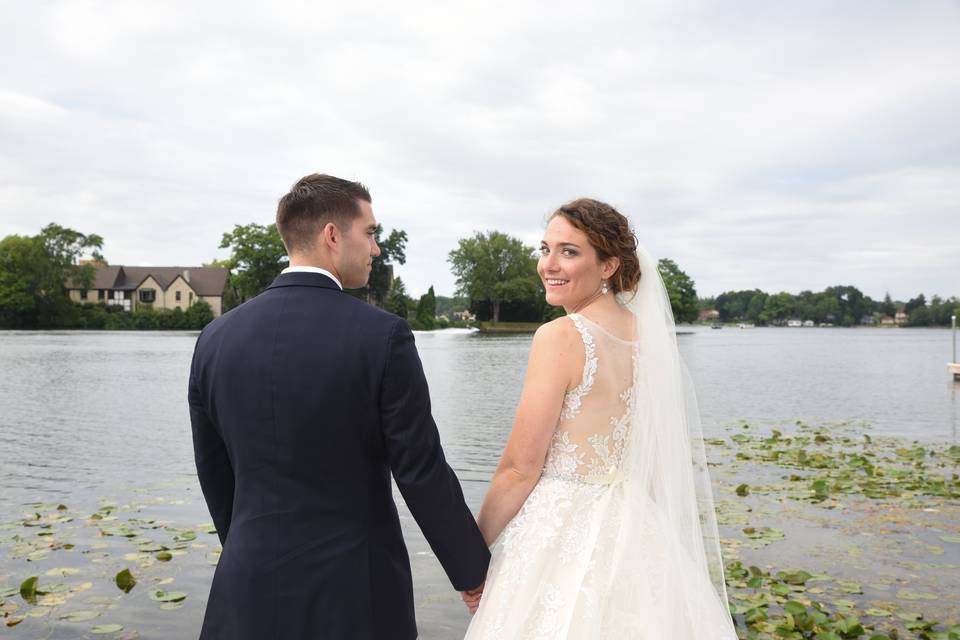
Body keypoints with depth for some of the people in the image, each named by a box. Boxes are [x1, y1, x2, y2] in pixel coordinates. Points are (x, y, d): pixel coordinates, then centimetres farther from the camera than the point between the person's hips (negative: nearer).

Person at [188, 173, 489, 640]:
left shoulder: (216, 338, -3)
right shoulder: (382, 336, -16)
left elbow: (215, 474, 6)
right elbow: (422, 474, -14)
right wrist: (474, 572, 0)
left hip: (251, 588, 4)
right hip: (354, 589, -3)